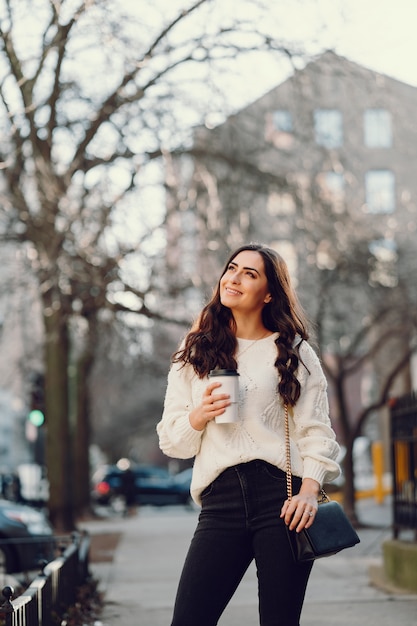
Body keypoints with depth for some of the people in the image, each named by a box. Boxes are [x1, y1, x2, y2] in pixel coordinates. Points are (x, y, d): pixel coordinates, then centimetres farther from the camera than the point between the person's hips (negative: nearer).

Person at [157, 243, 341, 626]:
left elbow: (317, 433, 2)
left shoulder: (293, 351, 9)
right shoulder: (194, 352, 16)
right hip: (222, 503, 2)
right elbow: (170, 440, 14)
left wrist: (309, 493, -14)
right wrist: (200, 415, -7)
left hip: (281, 498, -2)